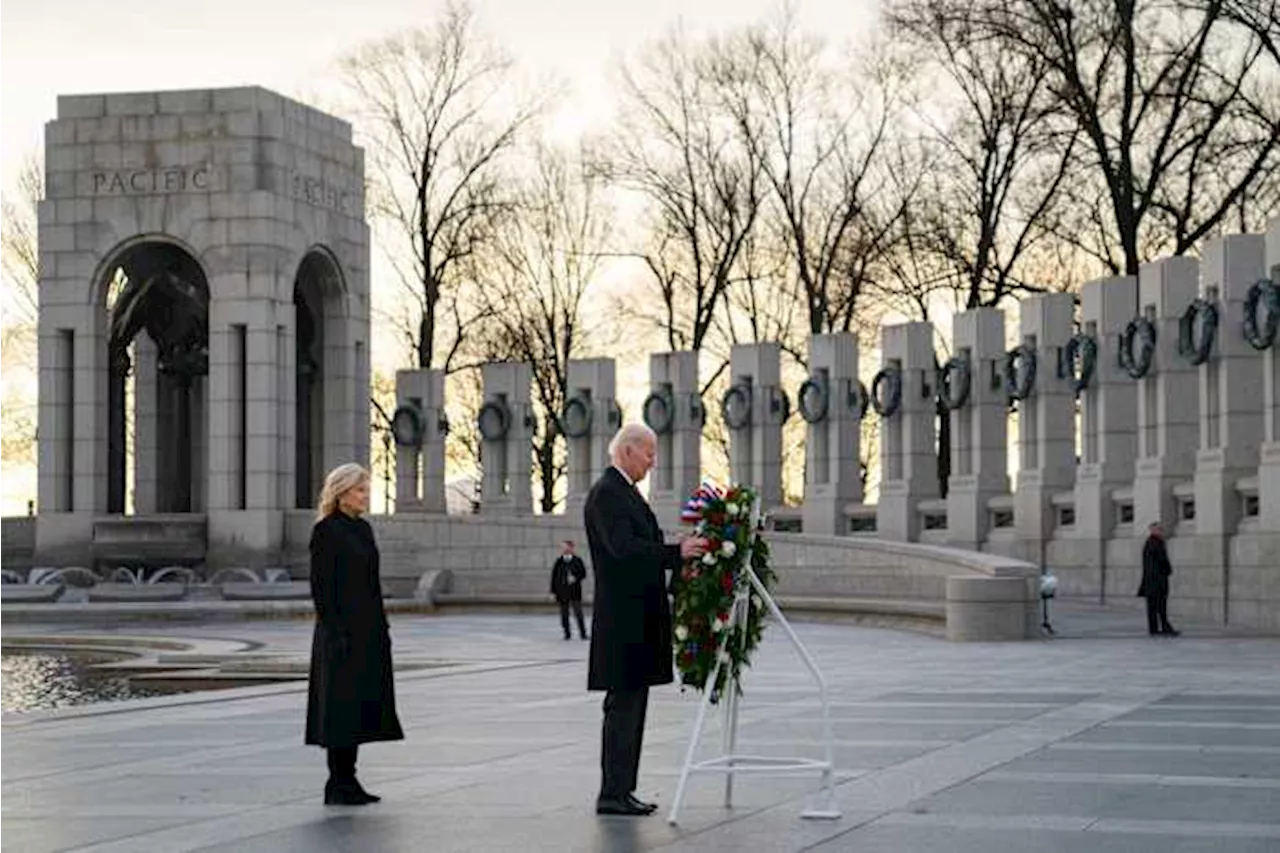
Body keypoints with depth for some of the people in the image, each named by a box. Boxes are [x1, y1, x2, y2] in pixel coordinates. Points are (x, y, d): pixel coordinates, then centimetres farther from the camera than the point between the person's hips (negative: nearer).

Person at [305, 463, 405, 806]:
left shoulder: (363, 529, 14)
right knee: (341, 704, -5)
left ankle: (348, 781, 15)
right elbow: (321, 586, -14)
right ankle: (338, 786, 0)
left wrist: (382, 627, 15)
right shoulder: (326, 530, -10)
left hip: (369, 629, 8)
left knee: (362, 704, 9)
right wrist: (334, 631, -19)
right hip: (342, 630, -8)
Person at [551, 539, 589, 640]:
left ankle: (583, 633, 6)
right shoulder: (559, 562, 3)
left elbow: (583, 573, 0)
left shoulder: (577, 560, -2)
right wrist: (553, 591, 4)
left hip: (575, 591, -2)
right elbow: (554, 576, 6)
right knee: (564, 614, 4)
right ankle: (567, 634, 12)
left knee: (578, 612, -1)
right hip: (562, 592, 2)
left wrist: (575, 578, -19)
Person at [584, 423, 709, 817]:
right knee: (623, 704, -8)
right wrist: (677, 552, -29)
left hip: (638, 619, 10)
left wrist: (681, 553, 4)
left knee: (631, 705, 11)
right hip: (622, 619, -10)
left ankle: (621, 790, 15)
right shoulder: (606, 493, -13)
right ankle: (612, 794, -5)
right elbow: (622, 548, -25)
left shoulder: (625, 491, 19)